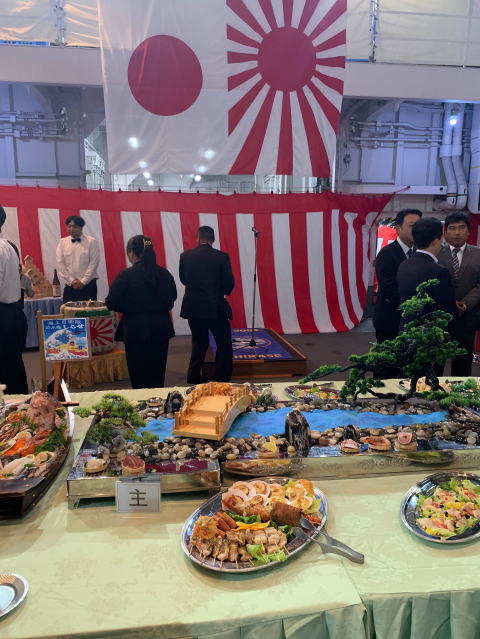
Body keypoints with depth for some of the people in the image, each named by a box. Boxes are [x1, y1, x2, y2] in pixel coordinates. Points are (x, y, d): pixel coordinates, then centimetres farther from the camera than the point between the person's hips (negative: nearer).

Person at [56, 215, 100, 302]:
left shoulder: (91, 241, 0)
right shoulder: (62, 242, 8)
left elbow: (93, 263, -5)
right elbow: (60, 264, 4)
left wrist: (83, 282, -9)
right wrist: (71, 280, -5)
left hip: (88, 285, -2)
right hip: (69, 286, 2)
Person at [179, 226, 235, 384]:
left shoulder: (185, 256, -2)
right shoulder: (222, 256, -9)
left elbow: (183, 279, 9)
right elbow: (229, 283, -7)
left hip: (193, 307, 4)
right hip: (215, 308, -4)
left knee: (199, 343, 20)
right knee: (224, 345, 10)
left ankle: (193, 378, 23)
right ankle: (222, 380, 11)